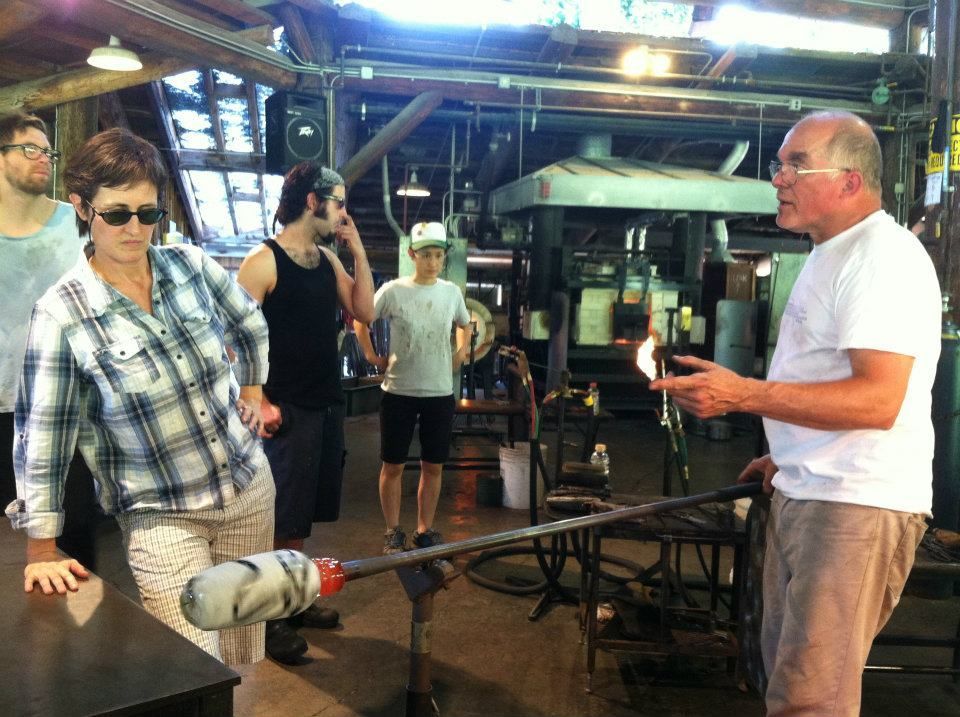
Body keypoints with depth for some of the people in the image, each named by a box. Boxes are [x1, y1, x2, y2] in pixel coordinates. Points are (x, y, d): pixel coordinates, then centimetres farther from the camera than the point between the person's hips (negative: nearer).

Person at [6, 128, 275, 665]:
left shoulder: (192, 265, -4)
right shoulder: (62, 314, -15)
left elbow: (251, 324, 17)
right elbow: (42, 437, -10)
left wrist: (252, 389, 18)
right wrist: (42, 549, -6)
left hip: (250, 485, 5)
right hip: (162, 517, -4)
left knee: (243, 654, 18)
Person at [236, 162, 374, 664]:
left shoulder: (328, 260, 11)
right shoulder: (264, 260, -11)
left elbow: (364, 312, 10)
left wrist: (358, 251, 2)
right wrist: (258, 401, -20)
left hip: (327, 406, 8)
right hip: (286, 410, -7)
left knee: (302, 513, 17)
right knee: (276, 519, 0)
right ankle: (267, 618, 13)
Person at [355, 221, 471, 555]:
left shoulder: (452, 292, 3)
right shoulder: (393, 290, -7)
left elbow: (465, 324, 23)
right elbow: (360, 320, 6)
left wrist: (459, 355, 10)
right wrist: (372, 356, 0)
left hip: (440, 393, 3)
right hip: (399, 392, -3)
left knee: (433, 466, 8)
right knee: (393, 465, 5)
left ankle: (425, 530, 21)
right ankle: (393, 531, 19)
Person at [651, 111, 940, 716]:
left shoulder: (884, 257, -17)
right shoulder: (834, 254, 16)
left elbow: (878, 399, -27)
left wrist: (742, 394, -29)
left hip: (857, 507, -10)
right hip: (805, 494, 10)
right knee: (788, 665, 20)